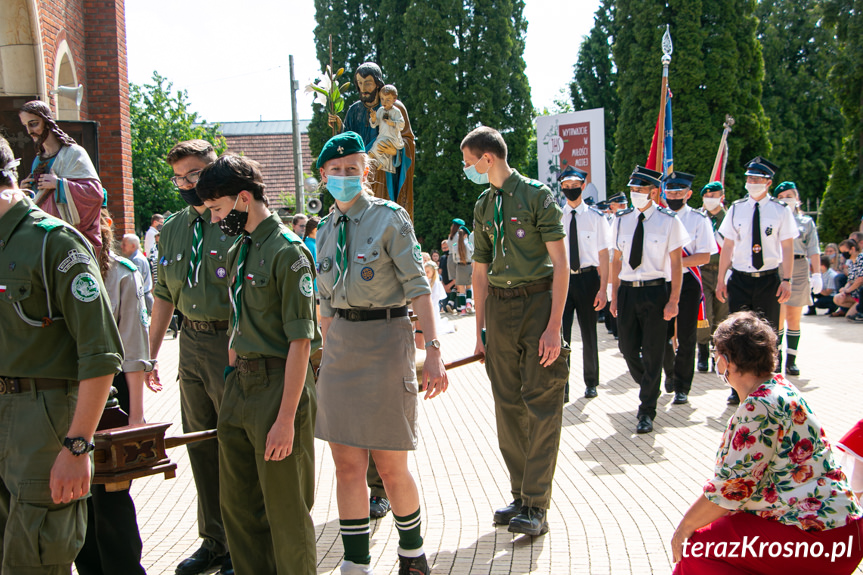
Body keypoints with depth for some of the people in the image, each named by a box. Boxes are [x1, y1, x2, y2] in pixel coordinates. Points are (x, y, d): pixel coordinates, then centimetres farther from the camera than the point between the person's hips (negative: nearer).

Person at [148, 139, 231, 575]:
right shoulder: (173, 228, 13)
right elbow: (165, 296, 18)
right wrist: (150, 355, 16)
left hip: (232, 344, -6)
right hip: (191, 345, 7)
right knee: (200, 446, 12)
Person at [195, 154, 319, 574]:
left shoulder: (287, 251, -13)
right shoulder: (238, 251, 12)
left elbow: (300, 341, -17)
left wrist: (286, 417, -19)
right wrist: (232, 379, 17)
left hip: (278, 385, -8)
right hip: (240, 383, 8)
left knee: (285, 508, 3)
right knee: (237, 503, 16)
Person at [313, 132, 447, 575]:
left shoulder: (389, 218, -5)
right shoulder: (326, 230, 11)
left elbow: (418, 286, -11)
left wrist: (433, 351, -20)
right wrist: (327, 354, 16)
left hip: (385, 339, -5)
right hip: (340, 344, 5)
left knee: (390, 466, 2)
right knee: (347, 465, 5)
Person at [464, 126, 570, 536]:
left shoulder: (537, 195, -5)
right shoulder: (483, 206, 13)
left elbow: (561, 263, -9)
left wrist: (554, 325, -15)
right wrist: (480, 329, 14)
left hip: (538, 302, -6)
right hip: (499, 306, 6)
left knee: (541, 405, -4)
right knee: (508, 405, 8)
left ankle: (536, 505, 3)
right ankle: (520, 494, 20)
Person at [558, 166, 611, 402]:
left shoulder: (596, 217, -1)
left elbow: (603, 254, -2)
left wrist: (603, 289, -8)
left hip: (588, 278, 0)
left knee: (589, 333, 12)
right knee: (561, 332, -5)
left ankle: (591, 382, 29)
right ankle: (562, 388, 3)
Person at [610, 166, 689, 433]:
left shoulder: (668, 221, -4)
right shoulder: (621, 220, 7)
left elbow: (676, 263, -4)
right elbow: (616, 259, 11)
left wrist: (674, 300, -9)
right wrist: (614, 296, 7)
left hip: (655, 291, -4)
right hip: (627, 290, 4)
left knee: (652, 352, 2)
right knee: (628, 347, 9)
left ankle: (647, 412, 14)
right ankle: (649, 389, 37)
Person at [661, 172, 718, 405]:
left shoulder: (699, 220, -1)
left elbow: (705, 256, -7)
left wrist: (677, 261, -18)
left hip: (688, 282, -2)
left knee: (686, 337, 2)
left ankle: (681, 388, 13)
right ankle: (670, 372, 32)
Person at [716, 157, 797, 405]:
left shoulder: (781, 211, -1)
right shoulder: (736, 209, 4)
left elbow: (787, 248, -2)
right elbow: (727, 246, 5)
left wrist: (786, 280, -9)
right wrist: (721, 279, 2)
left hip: (769, 279, -1)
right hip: (739, 279, 2)